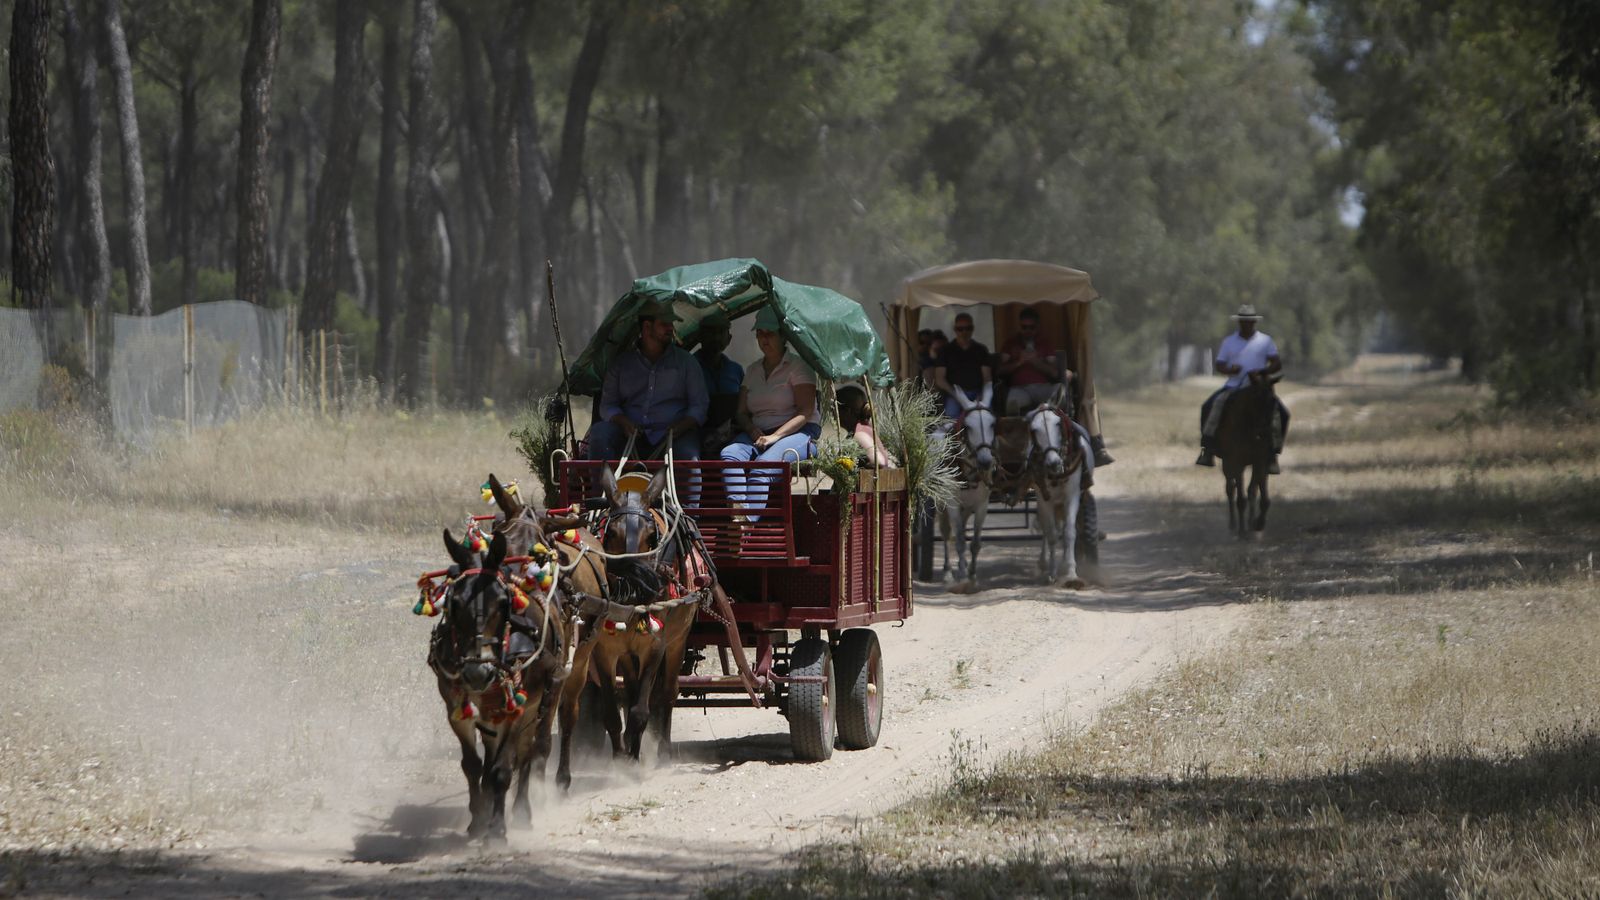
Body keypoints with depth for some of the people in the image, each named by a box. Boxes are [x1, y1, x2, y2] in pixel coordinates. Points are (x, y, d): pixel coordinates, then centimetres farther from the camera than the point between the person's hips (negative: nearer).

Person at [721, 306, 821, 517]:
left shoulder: (798, 366, 3)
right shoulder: (753, 371, 21)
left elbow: (805, 413, -8)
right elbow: (741, 413, 16)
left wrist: (775, 436, -19)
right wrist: (752, 430, -7)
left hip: (797, 433, -5)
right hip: (760, 433, 5)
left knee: (764, 464, -36)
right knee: (730, 454, -29)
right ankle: (737, 510, -50)